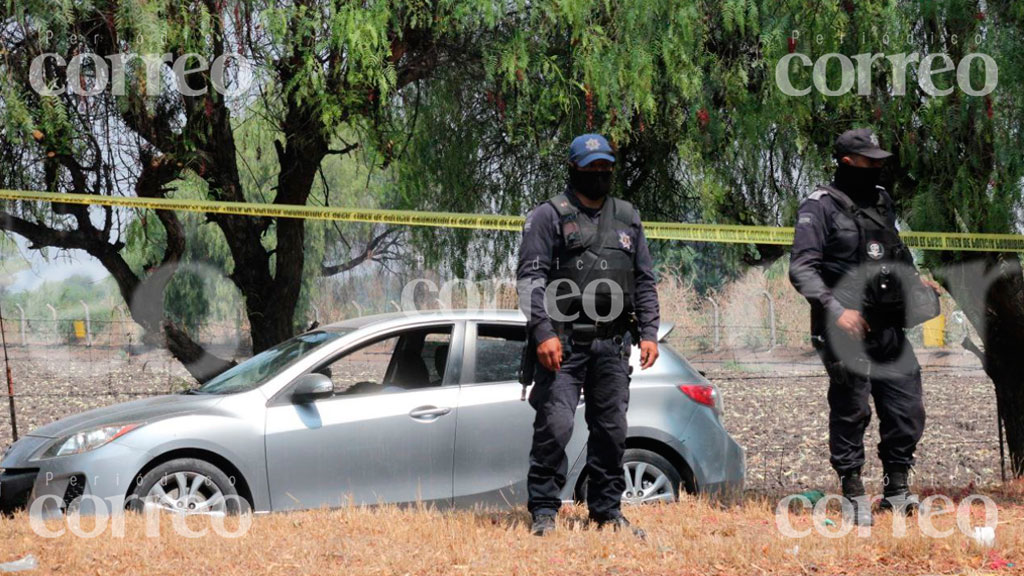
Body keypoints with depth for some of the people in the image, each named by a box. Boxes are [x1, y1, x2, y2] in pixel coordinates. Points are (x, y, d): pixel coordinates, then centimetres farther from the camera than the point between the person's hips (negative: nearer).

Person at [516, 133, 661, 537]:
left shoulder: (628, 219, 17)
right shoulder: (549, 217, 1)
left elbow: (645, 281, 19)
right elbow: (530, 278, -6)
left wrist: (648, 332, 8)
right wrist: (543, 332, -17)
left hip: (612, 344, 5)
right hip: (563, 342, -5)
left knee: (612, 429, 7)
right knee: (555, 425, -11)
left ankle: (607, 511, 17)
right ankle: (544, 512, -4)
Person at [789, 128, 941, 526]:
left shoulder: (882, 202, 16)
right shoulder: (820, 207, -6)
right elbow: (801, 269, -14)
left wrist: (915, 281, 11)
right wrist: (836, 309, -24)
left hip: (888, 326, 7)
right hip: (847, 329, -7)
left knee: (908, 409, 4)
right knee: (850, 412, -1)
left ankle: (897, 488, 16)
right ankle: (853, 494, 8)